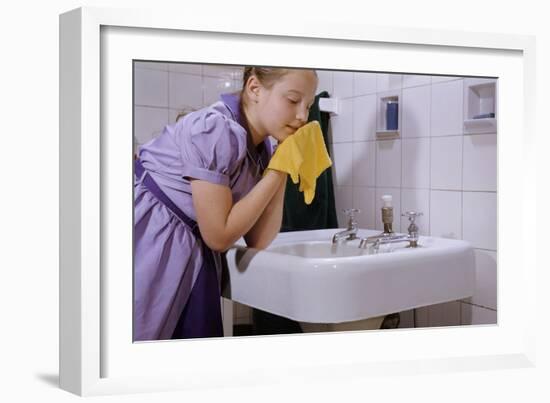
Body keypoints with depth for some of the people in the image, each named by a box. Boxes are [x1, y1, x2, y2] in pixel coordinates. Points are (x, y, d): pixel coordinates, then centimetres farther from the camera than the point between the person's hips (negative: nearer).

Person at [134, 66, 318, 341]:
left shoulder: (260, 148, 3)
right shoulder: (214, 130, -21)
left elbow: (258, 241, 0)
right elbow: (219, 235, -20)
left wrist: (284, 169, -7)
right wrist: (278, 170, -16)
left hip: (192, 261, 8)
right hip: (148, 253, -7)